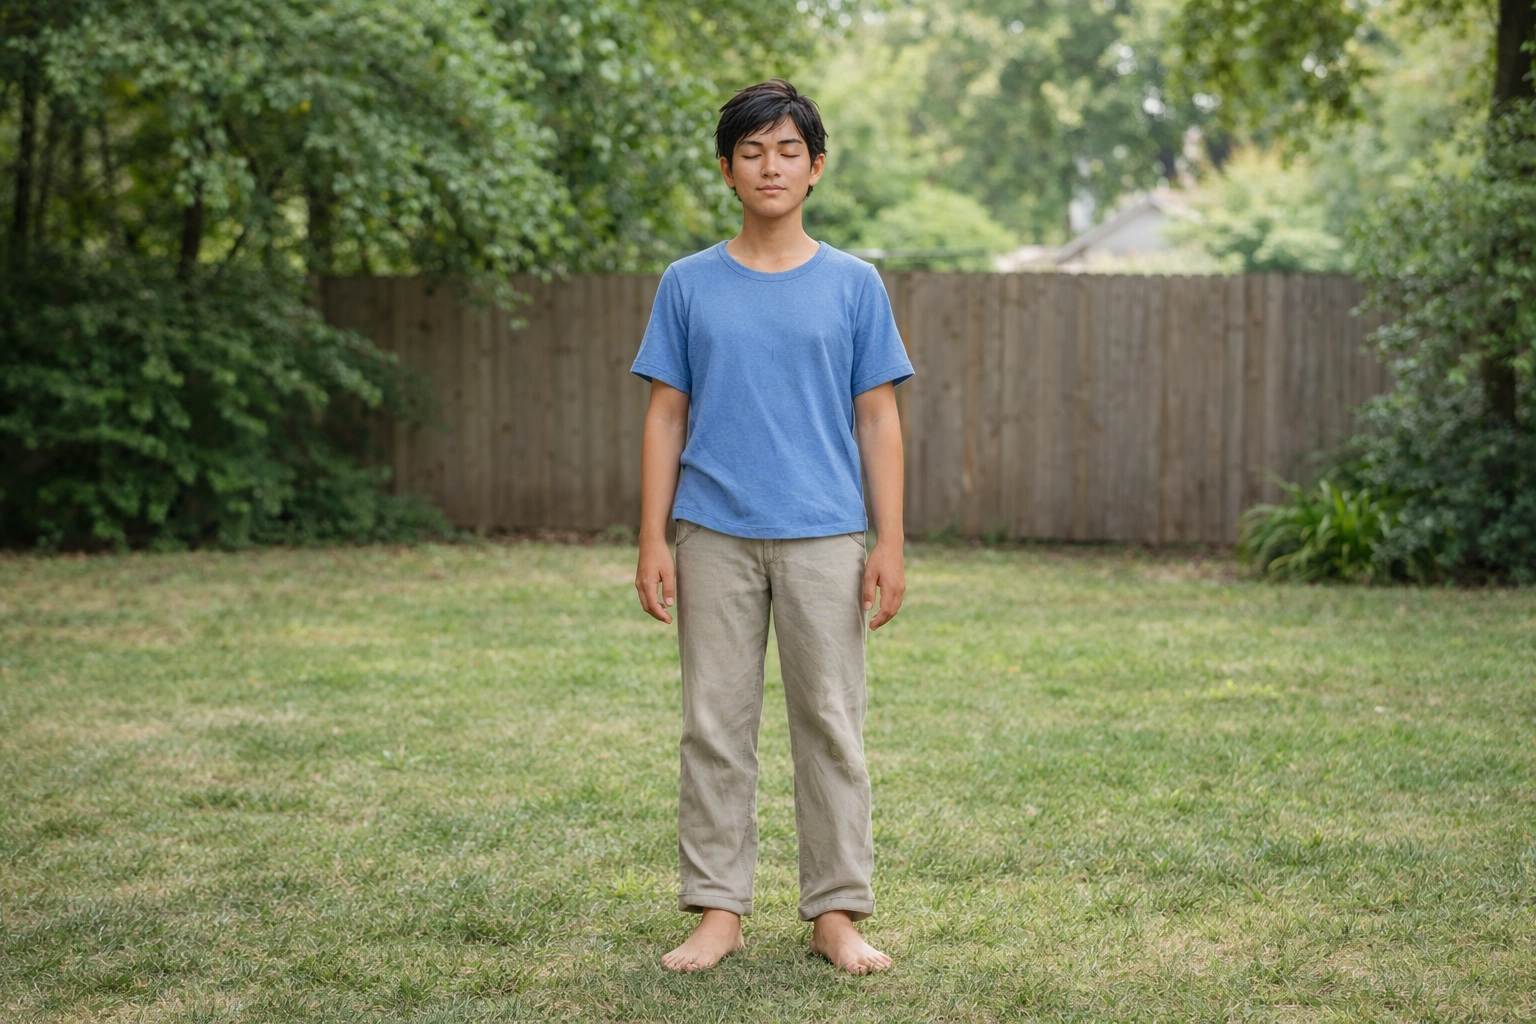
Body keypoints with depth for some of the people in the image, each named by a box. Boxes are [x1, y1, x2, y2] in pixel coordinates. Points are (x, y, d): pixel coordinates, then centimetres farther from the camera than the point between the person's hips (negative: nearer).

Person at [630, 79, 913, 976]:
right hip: (716, 539, 1)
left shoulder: (854, 286, 5)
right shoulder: (689, 286, 6)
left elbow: (879, 420, 4)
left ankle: (838, 913, 11)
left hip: (824, 539, -1)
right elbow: (667, 417, 6)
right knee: (716, 727, 4)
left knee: (832, 725, 2)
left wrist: (891, 545, -3)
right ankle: (718, 910, 13)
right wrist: (652, 544, 0)